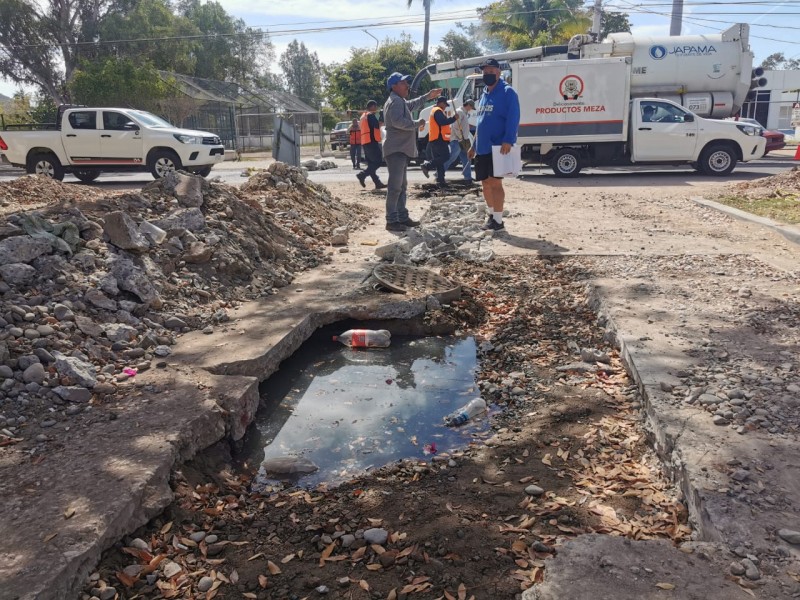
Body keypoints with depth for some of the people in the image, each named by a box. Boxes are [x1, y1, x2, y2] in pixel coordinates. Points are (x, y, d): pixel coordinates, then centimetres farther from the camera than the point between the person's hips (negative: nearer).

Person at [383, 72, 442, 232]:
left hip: (401, 150, 11)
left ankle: (402, 217, 21)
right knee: (395, 186, -12)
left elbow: (412, 105, 42)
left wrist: (428, 96, 41)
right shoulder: (395, 101, -12)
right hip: (396, 150, -11)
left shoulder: (400, 101, 21)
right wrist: (417, 123, -15)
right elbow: (398, 121, -27)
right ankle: (392, 221, -12)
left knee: (401, 185, 14)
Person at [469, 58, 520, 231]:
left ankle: (498, 221, -6)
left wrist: (508, 140, -29)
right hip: (482, 148, 8)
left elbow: (513, 118, -17)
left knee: (495, 182, -11)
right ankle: (492, 215, 26)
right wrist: (474, 145, 23)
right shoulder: (484, 94, 19)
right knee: (486, 184, 13)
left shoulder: (507, 92, -6)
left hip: (498, 148, -8)